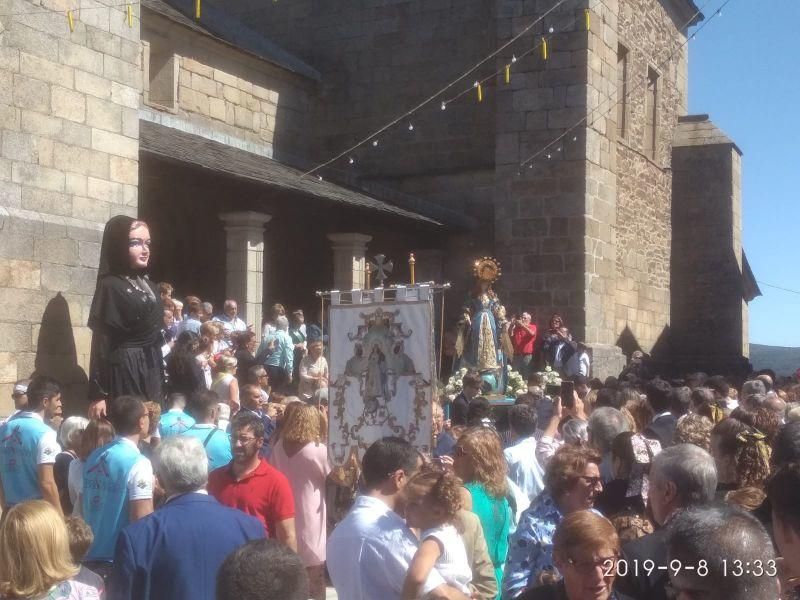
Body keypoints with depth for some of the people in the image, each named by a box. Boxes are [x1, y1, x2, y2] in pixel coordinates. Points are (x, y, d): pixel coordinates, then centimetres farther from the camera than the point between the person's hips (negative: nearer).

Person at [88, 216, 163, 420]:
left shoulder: (149, 286, 13)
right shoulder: (110, 286, -9)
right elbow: (101, 342, -13)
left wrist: (160, 379, 16)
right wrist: (98, 394, -16)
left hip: (151, 371, 7)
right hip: (123, 372, -7)